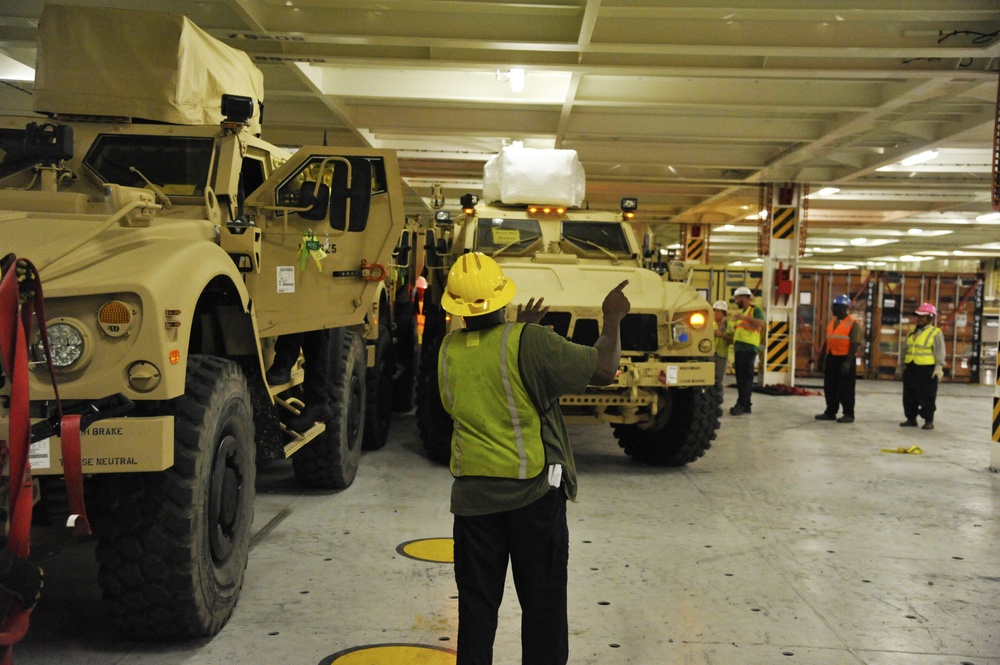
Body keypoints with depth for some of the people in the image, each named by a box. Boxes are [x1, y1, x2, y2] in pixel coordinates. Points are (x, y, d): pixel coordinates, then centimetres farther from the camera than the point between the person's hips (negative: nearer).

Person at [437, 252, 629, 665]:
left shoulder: (449, 350, 0)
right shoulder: (527, 342, -15)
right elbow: (602, 370, -15)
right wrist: (613, 320, 1)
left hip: (472, 495, 4)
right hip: (533, 492, -4)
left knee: (476, 604, 13)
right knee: (542, 605, 9)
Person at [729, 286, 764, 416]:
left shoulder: (755, 310, -1)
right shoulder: (741, 312, 25)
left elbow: (761, 323, -20)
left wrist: (745, 317, -27)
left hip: (748, 348, -9)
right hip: (738, 349, 9)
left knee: (745, 377, -10)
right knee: (741, 378, 9)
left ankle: (741, 405, -13)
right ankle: (746, 405, 13)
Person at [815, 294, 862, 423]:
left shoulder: (853, 323, -9)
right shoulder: (832, 321, 14)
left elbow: (855, 344, -14)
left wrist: (848, 361, -21)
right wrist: (825, 357, 15)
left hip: (845, 359, -7)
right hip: (832, 358, 7)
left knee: (846, 388, -2)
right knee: (830, 387, 10)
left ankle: (848, 414, 6)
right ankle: (830, 412, 19)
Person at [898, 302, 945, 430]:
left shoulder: (935, 333, -4)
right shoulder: (912, 333, 17)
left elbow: (939, 352, -10)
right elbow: (905, 350, 22)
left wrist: (939, 367, -19)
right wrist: (901, 366, 22)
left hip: (927, 369, -7)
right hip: (910, 368, 7)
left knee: (927, 396, -2)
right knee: (909, 396, 10)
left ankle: (928, 420, 5)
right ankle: (911, 418, 20)